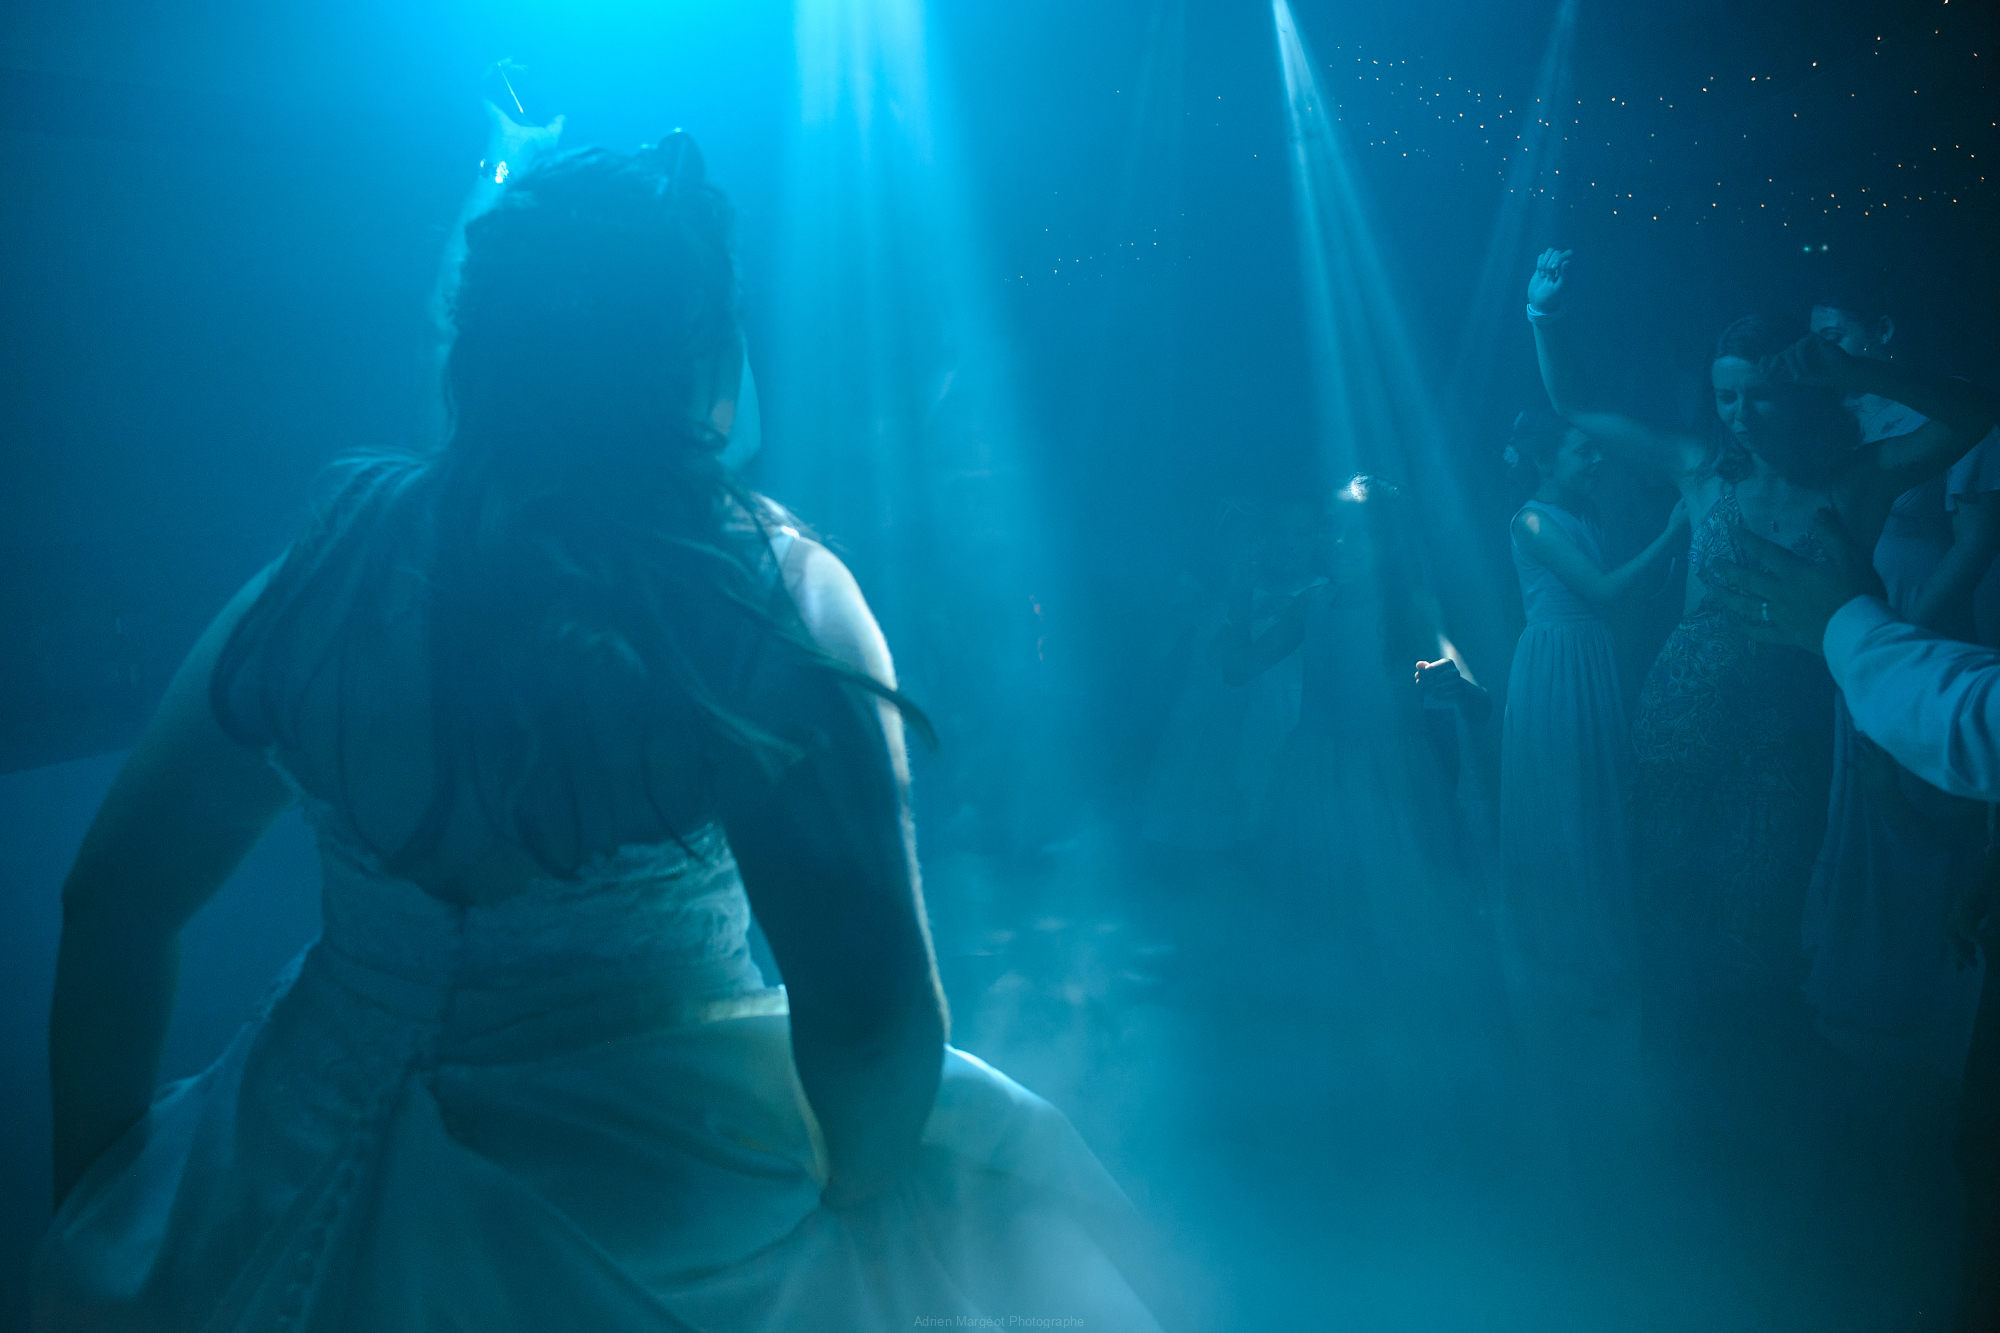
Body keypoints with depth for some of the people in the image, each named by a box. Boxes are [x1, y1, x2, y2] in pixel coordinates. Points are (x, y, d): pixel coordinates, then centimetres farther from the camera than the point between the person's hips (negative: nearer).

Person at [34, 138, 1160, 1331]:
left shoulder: (319, 566, -5)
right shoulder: (772, 594, -19)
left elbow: (116, 906, 3)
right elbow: (876, 1019, -27)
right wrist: (856, 1191, -4)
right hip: (653, 1234, -4)